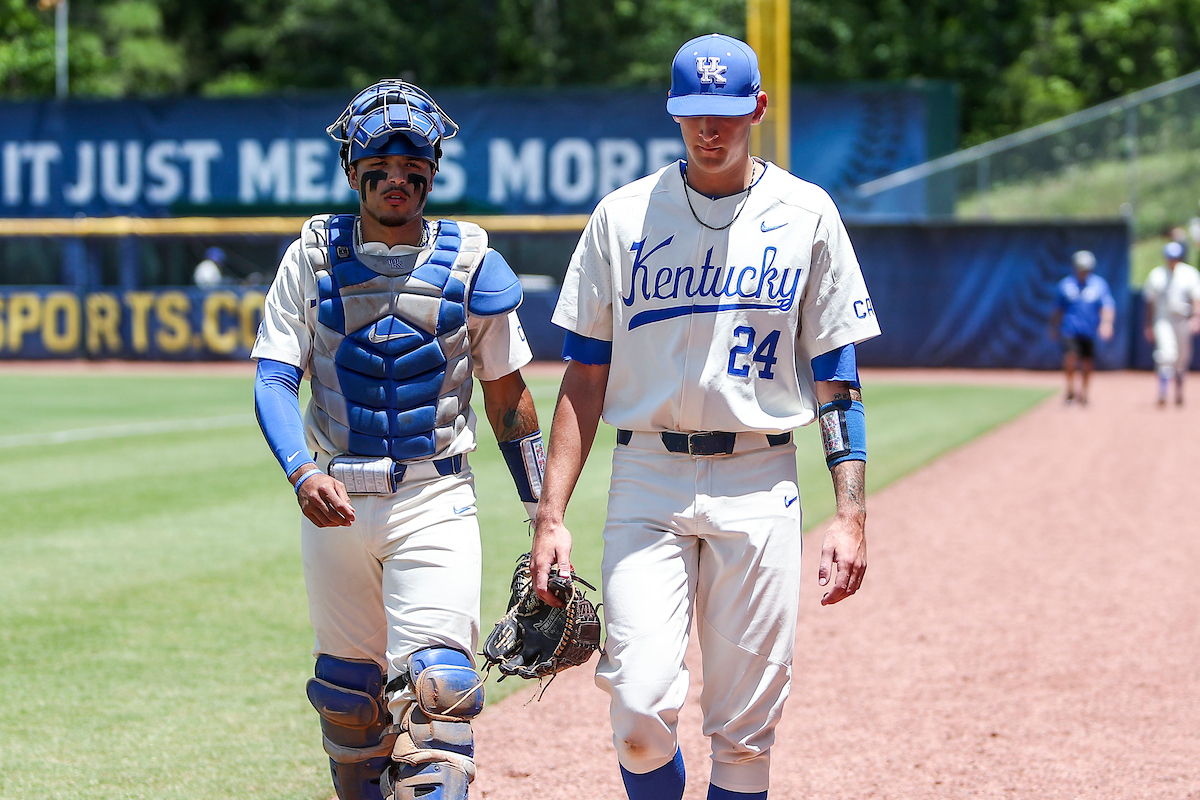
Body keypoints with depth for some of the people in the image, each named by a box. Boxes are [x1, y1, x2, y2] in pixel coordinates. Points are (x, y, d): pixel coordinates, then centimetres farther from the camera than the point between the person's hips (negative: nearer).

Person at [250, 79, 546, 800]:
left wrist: (545, 514, 9)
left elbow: (506, 394, 9)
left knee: (438, 685, -16)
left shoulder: (473, 264, 2)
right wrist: (303, 473, -22)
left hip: (436, 500, -2)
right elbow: (274, 379, -4)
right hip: (335, 497, 2)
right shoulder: (313, 256, 2)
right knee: (348, 686, 12)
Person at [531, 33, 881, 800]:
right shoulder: (624, 215, 5)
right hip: (648, 483, 0)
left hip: (760, 486, 0)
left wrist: (852, 514, -5)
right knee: (641, 704, -13)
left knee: (747, 728, 0)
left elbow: (836, 373, 5)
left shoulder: (807, 215, 5)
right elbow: (586, 376, 6)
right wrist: (551, 516, -1)